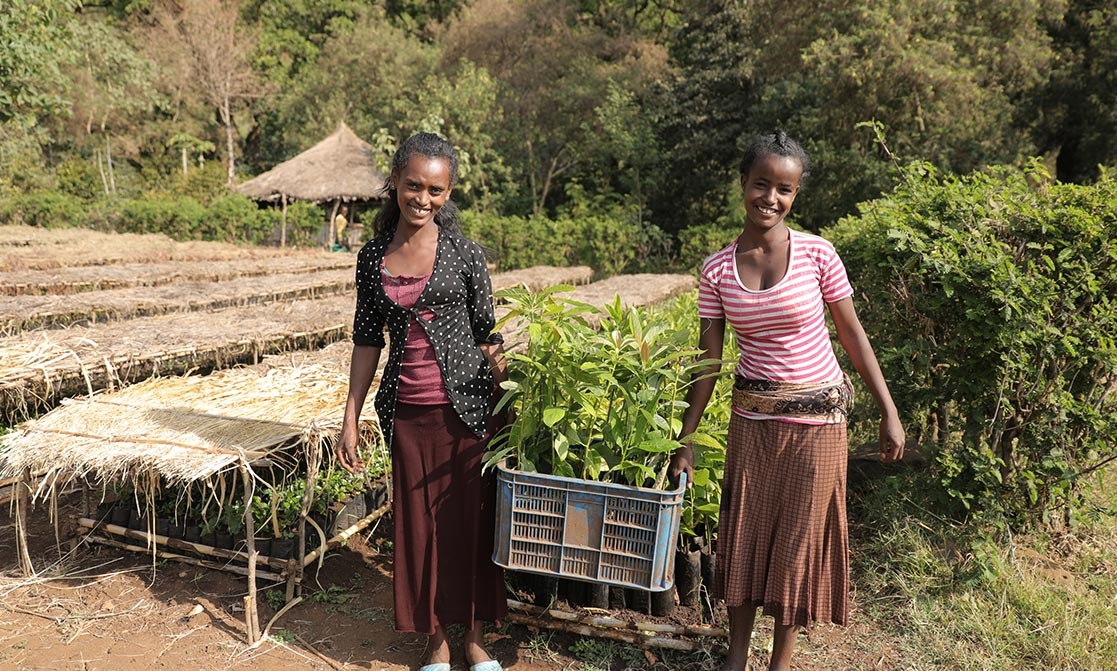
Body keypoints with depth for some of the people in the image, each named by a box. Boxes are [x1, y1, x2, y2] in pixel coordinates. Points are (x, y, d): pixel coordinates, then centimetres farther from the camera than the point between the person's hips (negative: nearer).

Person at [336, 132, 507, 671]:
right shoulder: (373, 257, 3)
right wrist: (350, 418, 6)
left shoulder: (465, 254, -5)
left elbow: (487, 334, 0)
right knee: (419, 524, 11)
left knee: (471, 521, 7)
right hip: (407, 413, 3)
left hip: (465, 408, -2)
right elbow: (368, 340, 8)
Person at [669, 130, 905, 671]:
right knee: (744, 534, 11)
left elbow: (852, 334, -2)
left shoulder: (817, 254, -10)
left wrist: (889, 413, -2)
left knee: (800, 537, 10)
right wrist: (684, 440, -1)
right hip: (752, 418, 2)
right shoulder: (717, 271, -6)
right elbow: (708, 361, -2)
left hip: (818, 419, -1)